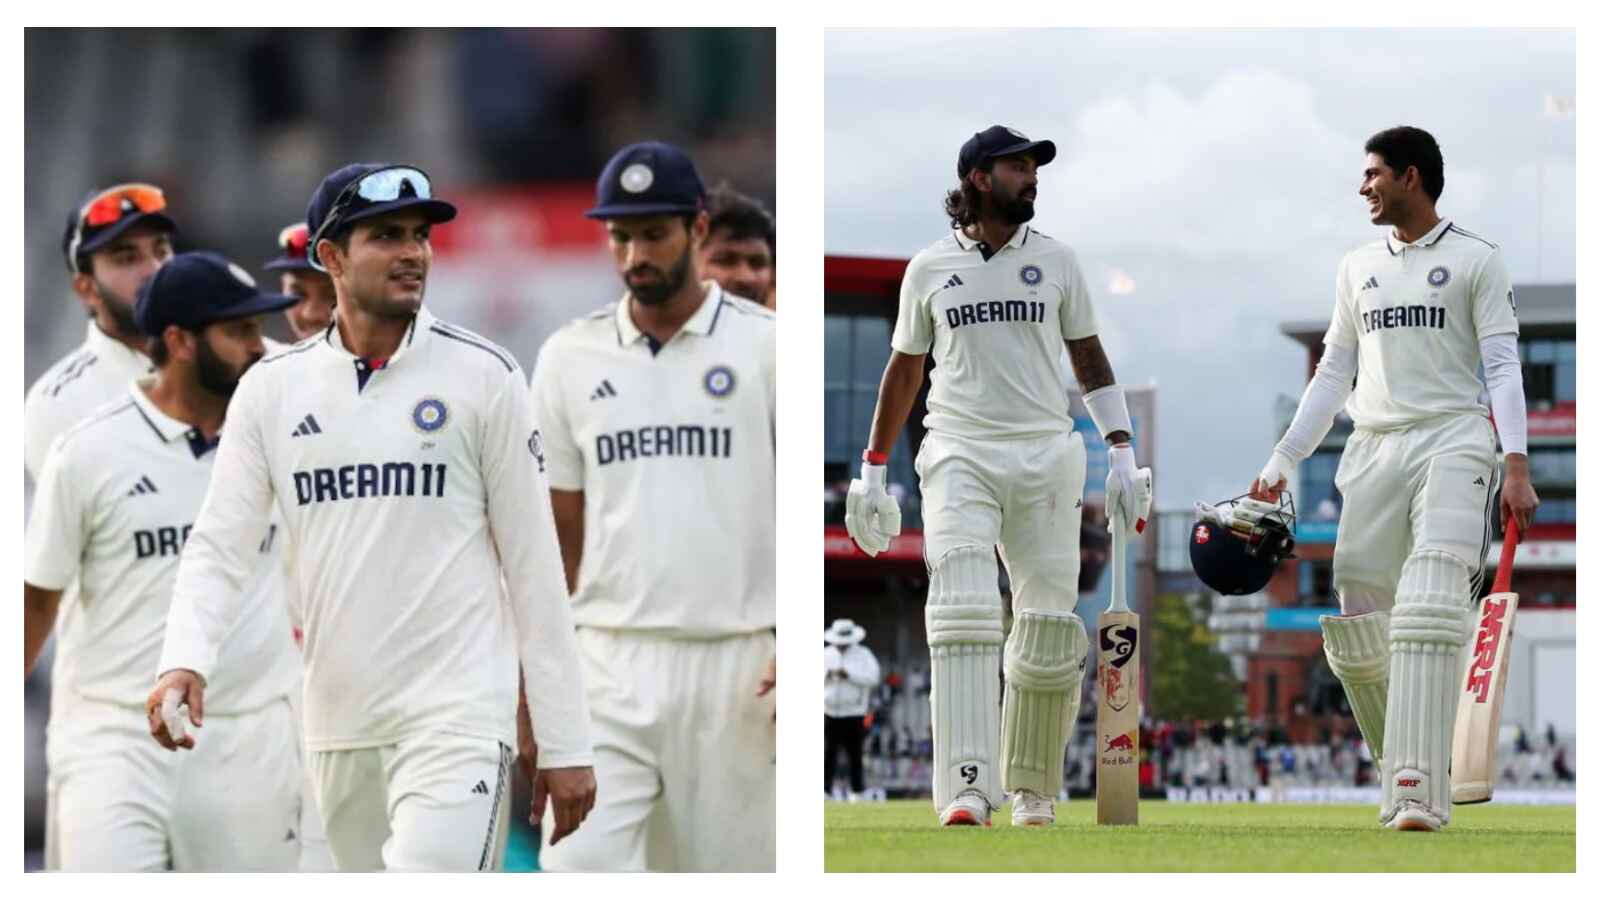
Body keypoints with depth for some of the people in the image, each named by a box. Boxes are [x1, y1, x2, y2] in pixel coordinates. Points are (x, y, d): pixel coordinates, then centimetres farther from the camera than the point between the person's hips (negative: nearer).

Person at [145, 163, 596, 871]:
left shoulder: (482, 375, -1)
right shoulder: (271, 387, 7)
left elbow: (533, 564, 0)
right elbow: (216, 544, 3)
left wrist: (566, 744, -2)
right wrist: (184, 661, -18)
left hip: (456, 719, -4)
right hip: (336, 727, 4)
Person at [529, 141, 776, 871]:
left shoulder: (764, 346, 1)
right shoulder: (570, 357, 9)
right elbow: (559, 532, 11)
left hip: (736, 665, -2)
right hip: (608, 665, 2)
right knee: (579, 870, -9)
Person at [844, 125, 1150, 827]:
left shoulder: (1054, 261, 10)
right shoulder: (929, 269, 8)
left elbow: (1089, 359, 14)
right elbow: (904, 370, 16)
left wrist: (1121, 452, 5)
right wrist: (872, 470, 14)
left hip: (1044, 454, 2)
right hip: (958, 454, -2)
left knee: (1048, 625, -2)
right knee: (963, 612, -18)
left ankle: (1032, 789, 14)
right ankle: (967, 789, -25)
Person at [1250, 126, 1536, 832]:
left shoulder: (1475, 260, 5)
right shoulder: (1357, 268, 19)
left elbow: (1502, 367, -1)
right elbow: (1334, 374, 20)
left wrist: (1516, 466, -12)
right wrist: (1280, 466, 12)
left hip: (1452, 441, -5)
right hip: (1374, 449, 5)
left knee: (1429, 611, -20)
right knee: (1354, 633, -3)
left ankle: (1420, 797, -28)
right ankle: (1399, 775, 11)